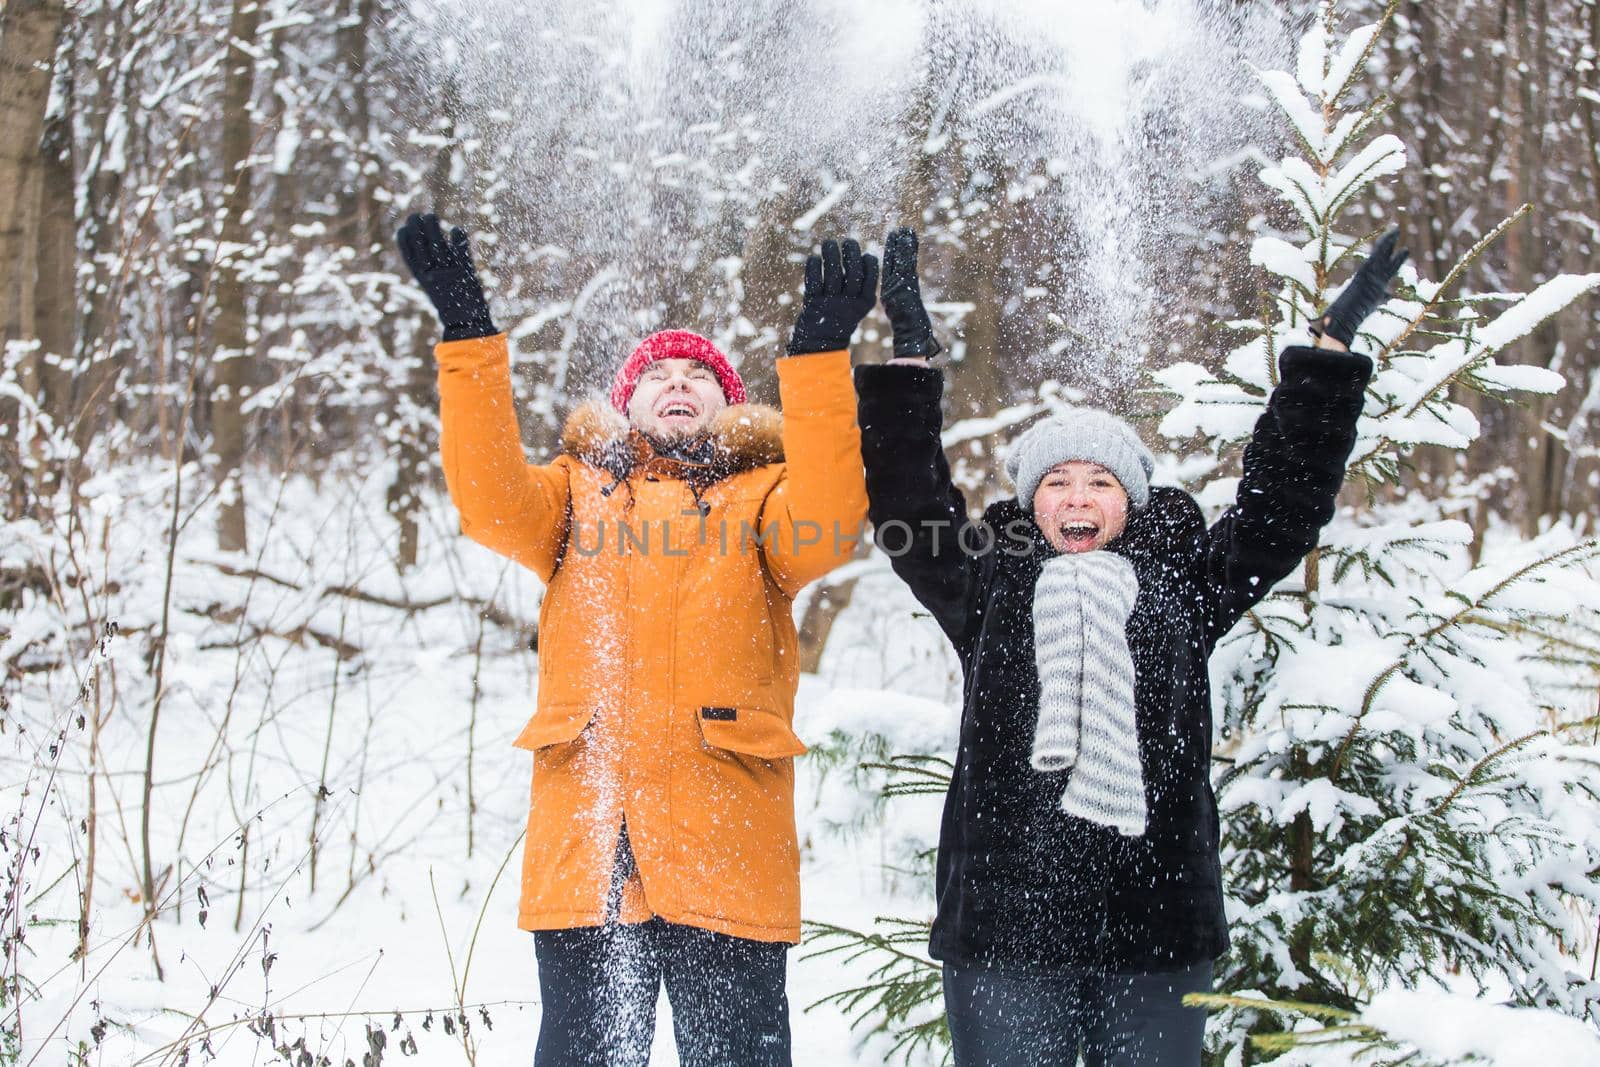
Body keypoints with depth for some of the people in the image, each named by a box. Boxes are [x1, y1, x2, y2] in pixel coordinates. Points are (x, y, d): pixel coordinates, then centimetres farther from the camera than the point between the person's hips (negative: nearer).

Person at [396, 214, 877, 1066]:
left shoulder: (763, 494, 14)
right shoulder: (578, 489, 19)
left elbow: (826, 527, -8)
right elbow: (489, 501, -1)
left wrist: (819, 356, -17)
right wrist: (467, 334, -10)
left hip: (727, 846, -1)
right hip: (584, 841, 1)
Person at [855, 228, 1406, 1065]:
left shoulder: (1180, 582, 13)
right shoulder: (989, 587, 11)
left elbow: (1284, 505, 10)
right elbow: (906, 503, 2)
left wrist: (1330, 349, 9)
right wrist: (911, 352, -4)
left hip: (1157, 927, 1)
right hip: (1005, 920, -1)